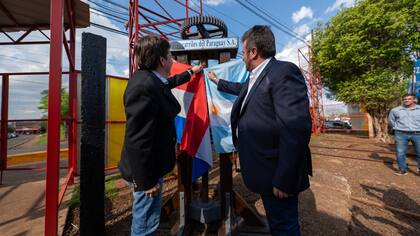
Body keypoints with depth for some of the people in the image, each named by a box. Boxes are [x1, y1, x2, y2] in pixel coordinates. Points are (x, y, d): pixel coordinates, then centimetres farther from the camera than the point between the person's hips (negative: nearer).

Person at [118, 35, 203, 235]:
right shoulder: (144, 87, -26)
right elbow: (138, 140, -27)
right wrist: (146, 181, -18)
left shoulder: (151, 79, 6)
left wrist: (190, 72, 42)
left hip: (152, 164, 10)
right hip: (146, 169, -10)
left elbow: (169, 82, 29)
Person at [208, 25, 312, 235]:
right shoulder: (255, 76, 11)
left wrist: (283, 179, -24)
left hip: (277, 174, -9)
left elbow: (296, 129, -27)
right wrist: (218, 81, 45)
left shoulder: (284, 72, -19)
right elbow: (243, 90, 34)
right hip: (264, 169, 9)